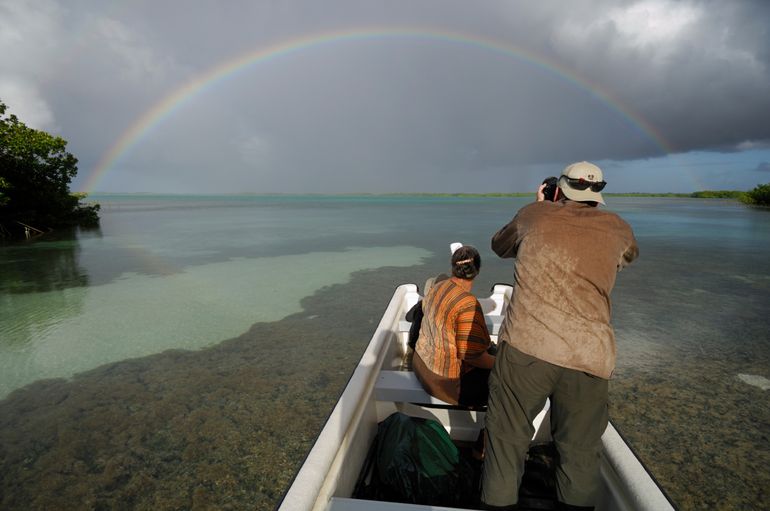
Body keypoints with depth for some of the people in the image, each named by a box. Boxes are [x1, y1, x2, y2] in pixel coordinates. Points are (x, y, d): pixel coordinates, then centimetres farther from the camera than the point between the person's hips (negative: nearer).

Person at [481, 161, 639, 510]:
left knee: (507, 439, 13)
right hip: (589, 358, 2)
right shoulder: (616, 228, 13)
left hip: (526, 347, -1)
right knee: (580, 452, 18)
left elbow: (499, 246, 27)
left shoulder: (535, 214, 9)